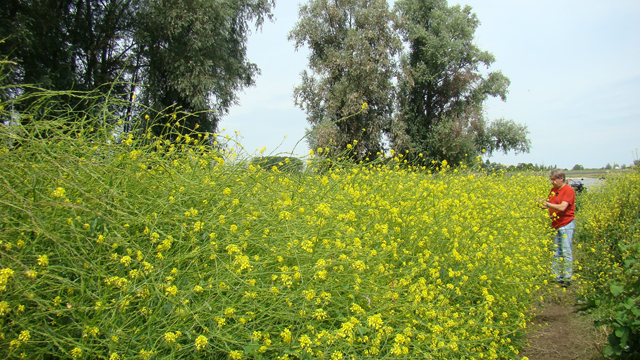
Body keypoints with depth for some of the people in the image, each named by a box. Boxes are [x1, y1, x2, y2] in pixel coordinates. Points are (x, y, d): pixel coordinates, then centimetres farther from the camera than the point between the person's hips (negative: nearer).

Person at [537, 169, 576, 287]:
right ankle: (557, 277, 17)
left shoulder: (568, 190, -11)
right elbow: (548, 204, 14)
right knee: (556, 252, 10)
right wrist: (541, 204, -6)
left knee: (567, 252, -2)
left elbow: (562, 207, -23)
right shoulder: (553, 190, 12)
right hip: (556, 225, 8)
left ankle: (567, 278, 5)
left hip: (566, 225, -8)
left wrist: (546, 203, -26)